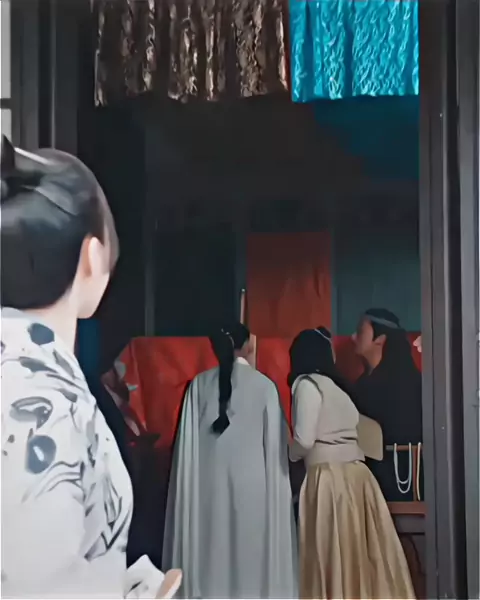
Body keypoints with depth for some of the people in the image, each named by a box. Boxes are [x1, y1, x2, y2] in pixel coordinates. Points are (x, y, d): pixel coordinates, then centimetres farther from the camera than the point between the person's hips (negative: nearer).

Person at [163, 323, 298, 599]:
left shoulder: (200, 384, 1)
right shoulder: (264, 385, -3)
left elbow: (188, 440, 1)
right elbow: (275, 442, -1)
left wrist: (190, 484, 8)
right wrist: (276, 487, 5)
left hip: (208, 480, 2)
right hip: (252, 480, -2)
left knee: (210, 548, 8)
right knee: (251, 548, 6)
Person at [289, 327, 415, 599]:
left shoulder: (307, 384, -1)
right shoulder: (333, 385, 14)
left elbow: (304, 440, -8)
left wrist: (287, 455, 10)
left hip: (330, 478, -5)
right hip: (355, 475, 6)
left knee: (333, 558, -1)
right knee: (361, 556, 6)